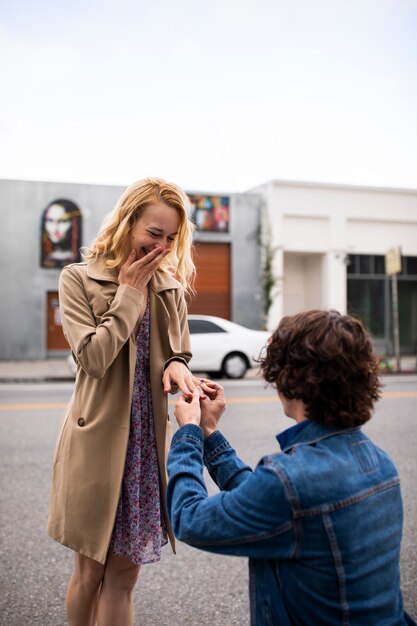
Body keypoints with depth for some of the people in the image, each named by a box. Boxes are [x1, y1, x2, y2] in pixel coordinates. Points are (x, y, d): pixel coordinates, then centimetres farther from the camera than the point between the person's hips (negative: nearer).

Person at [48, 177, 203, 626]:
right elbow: (93, 357, -17)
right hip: (98, 442, -3)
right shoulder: (78, 278, -6)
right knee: (90, 573, 11)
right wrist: (130, 292, -12)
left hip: (147, 442, 4)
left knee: (122, 576, 11)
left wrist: (175, 367, -11)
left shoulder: (171, 286, 6)